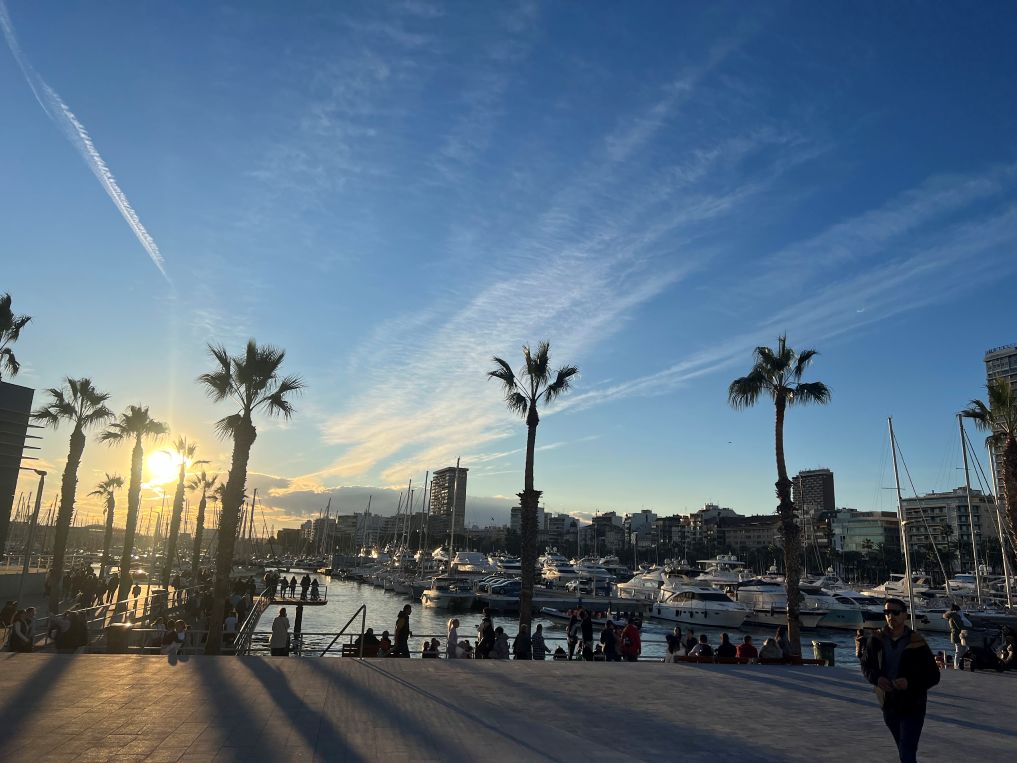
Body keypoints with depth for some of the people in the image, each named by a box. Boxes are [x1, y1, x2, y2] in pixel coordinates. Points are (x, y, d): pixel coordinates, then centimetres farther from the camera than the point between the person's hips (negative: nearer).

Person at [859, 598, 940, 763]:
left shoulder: (917, 643, -12)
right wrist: (876, 678, -14)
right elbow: (866, 665, 7)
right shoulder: (876, 640, -3)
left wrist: (910, 682, -23)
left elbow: (934, 676, -8)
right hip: (888, 706, 4)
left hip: (913, 707, -4)